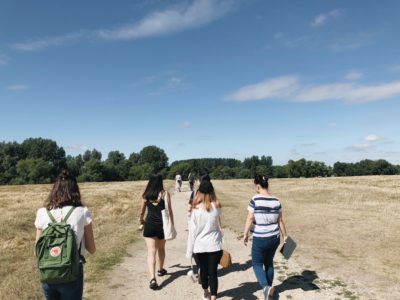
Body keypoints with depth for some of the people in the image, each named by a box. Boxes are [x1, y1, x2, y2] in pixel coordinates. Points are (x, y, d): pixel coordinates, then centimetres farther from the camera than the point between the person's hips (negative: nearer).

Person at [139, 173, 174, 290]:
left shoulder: (146, 195, 4)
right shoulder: (165, 193, -6)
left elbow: (142, 212, 15)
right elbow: (169, 210, -13)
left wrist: (141, 220, 35)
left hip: (149, 225, 1)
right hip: (162, 225, 0)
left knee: (151, 252, -1)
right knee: (161, 249, 23)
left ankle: (152, 279, -15)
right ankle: (161, 269, 43)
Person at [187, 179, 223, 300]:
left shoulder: (196, 209, -10)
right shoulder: (217, 207, -6)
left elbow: (192, 231, -7)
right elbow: (219, 226, 2)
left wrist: (189, 250, -1)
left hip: (200, 246, 1)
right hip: (214, 245, 0)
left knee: (203, 270, 19)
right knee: (213, 272, 5)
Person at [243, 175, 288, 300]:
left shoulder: (255, 199, -15)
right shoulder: (276, 200, -1)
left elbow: (250, 219, -15)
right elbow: (280, 220, 5)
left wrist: (245, 234, -4)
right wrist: (285, 235, 16)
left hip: (260, 239, -5)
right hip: (274, 237, 5)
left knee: (257, 264, 10)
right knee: (269, 263, 21)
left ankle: (266, 287, -9)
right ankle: (269, 288, 32)